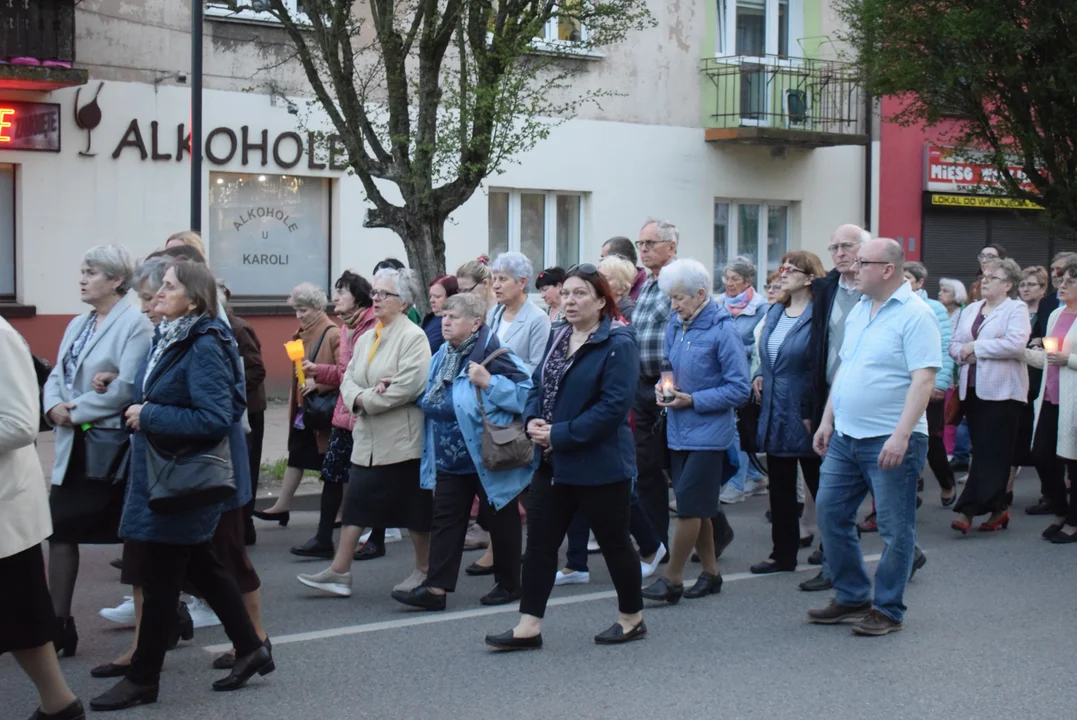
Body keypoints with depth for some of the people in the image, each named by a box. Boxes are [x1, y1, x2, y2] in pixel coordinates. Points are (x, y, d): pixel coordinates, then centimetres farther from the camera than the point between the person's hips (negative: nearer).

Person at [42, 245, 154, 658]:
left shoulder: (135, 324, -11)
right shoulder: (78, 324, 16)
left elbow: (126, 386, -21)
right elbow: (56, 376, 14)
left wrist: (75, 410, -17)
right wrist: (53, 406, -7)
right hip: (75, 448, 8)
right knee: (61, 530, 4)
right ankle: (58, 625, 10)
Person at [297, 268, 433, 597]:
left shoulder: (413, 336, -10)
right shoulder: (365, 339, 14)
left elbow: (407, 387, -21)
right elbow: (348, 380, 10)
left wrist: (365, 400, -14)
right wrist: (360, 397, -13)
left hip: (402, 438, -7)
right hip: (367, 438, 7)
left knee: (413, 507, 4)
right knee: (357, 501, 5)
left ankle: (423, 570, 18)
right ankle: (339, 571, 6)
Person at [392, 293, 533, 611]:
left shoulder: (493, 354, -16)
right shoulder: (443, 355, 8)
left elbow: (526, 391, -22)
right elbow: (431, 400, 24)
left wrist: (489, 383, -28)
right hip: (450, 460, 8)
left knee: (501, 520, 7)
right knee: (446, 520, 4)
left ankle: (508, 584, 21)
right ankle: (435, 588, 4)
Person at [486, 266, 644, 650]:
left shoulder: (617, 344, -15)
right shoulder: (559, 338, 10)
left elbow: (613, 406, -23)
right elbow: (538, 385, 16)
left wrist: (560, 435, -22)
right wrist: (533, 420, -6)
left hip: (599, 465, -7)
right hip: (553, 463, 7)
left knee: (613, 542, 8)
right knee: (539, 541, 5)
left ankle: (632, 618, 26)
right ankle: (529, 626, 9)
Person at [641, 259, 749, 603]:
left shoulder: (722, 329, -13)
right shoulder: (675, 326, 7)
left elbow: (739, 389, -14)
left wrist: (693, 400, -18)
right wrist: (662, 387, -1)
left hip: (709, 432, -7)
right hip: (679, 429, 7)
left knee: (689, 505, -8)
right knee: (695, 507, 12)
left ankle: (672, 579, -1)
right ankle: (710, 572, 24)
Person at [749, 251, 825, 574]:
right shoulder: (774, 312, 11)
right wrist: (759, 375, 5)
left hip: (805, 417, -8)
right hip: (775, 415, 8)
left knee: (819, 486, 4)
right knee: (780, 490, 14)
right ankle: (783, 554, 24)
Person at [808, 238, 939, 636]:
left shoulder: (915, 314, -13)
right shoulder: (858, 311, 13)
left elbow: (924, 379, -19)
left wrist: (901, 435, -26)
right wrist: (827, 421, 16)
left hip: (890, 442, -8)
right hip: (845, 438, 9)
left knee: (894, 529, 1)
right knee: (830, 512, 11)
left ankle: (888, 610, 12)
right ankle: (851, 597, 24)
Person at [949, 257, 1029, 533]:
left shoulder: (1016, 309, -1)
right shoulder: (971, 310, 18)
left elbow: (1015, 344, -17)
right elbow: (954, 345, 14)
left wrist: (975, 347, -11)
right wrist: (965, 353, -9)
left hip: (1001, 391, -7)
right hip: (972, 389, 7)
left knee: (991, 453, -8)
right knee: (983, 452, 7)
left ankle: (968, 510, -13)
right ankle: (998, 508, 15)